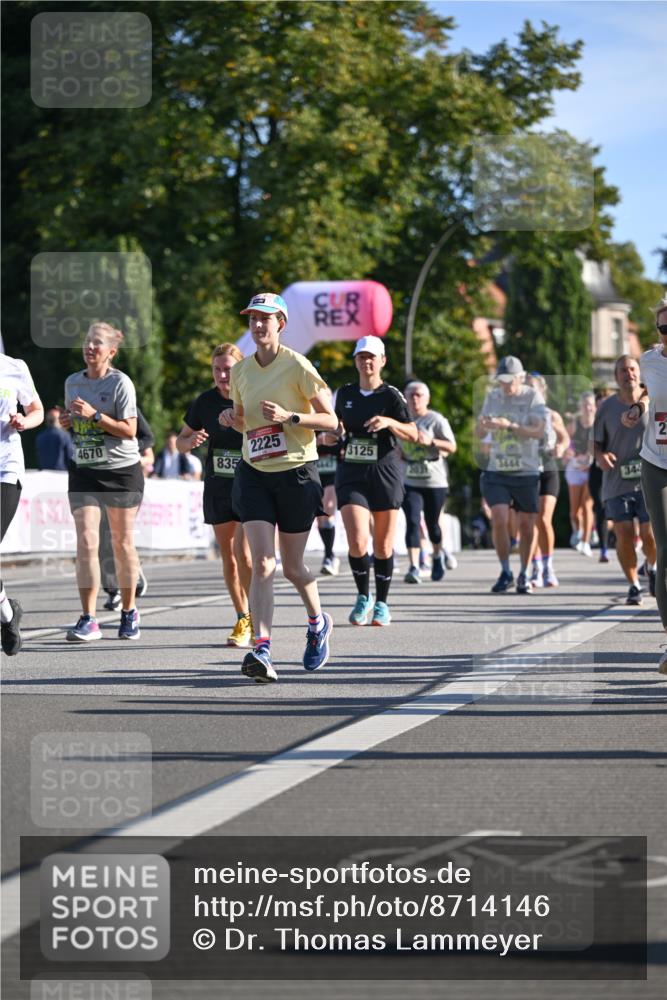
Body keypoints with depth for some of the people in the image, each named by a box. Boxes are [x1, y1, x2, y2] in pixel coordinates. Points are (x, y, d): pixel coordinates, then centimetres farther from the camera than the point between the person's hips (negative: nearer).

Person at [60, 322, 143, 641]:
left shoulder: (120, 383, -8)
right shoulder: (72, 382, 9)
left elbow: (129, 430, -13)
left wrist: (94, 414, -21)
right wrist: (67, 422, -1)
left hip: (122, 470, -3)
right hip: (83, 471, 4)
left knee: (122, 543, 6)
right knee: (86, 541, -10)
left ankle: (128, 612, 21)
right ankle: (88, 619, -12)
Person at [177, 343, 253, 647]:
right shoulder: (205, 402, 0)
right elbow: (180, 441, 11)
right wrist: (191, 441, -12)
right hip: (218, 487, 4)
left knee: (243, 554, -16)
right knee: (228, 557, 7)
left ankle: (256, 616, 1)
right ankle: (243, 619, 20)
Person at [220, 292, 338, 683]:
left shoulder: (297, 366, -8)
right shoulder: (241, 371, 7)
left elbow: (331, 420, -6)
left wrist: (289, 416, -21)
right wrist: (232, 419, -1)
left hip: (296, 472, -3)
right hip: (254, 475, 3)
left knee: (292, 567, 8)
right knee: (262, 564, -13)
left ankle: (318, 622, 39)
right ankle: (262, 651, -22)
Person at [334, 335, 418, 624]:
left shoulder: (391, 396, -2)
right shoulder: (345, 394, 9)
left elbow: (413, 434, -10)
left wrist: (389, 422, -26)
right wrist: (335, 432, 6)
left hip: (385, 473, -2)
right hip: (351, 473, 2)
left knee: (383, 545, 5)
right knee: (357, 541, -15)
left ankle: (381, 603, 21)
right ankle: (363, 596, 7)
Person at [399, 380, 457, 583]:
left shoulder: (436, 420, -4)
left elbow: (452, 447, -6)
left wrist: (431, 441, -19)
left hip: (435, 481, -2)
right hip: (410, 481, 2)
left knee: (432, 523, 9)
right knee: (412, 522, -13)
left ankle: (437, 556, 39)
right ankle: (414, 568, -17)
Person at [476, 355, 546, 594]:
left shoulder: (532, 397, -4)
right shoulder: (493, 396, 8)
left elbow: (539, 431, -16)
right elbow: (479, 434, 11)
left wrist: (509, 425, -29)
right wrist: (483, 425, -13)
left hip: (526, 472, -2)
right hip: (496, 471, 2)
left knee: (527, 525, 4)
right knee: (499, 519, -14)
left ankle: (524, 575, 21)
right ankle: (505, 572, 0)